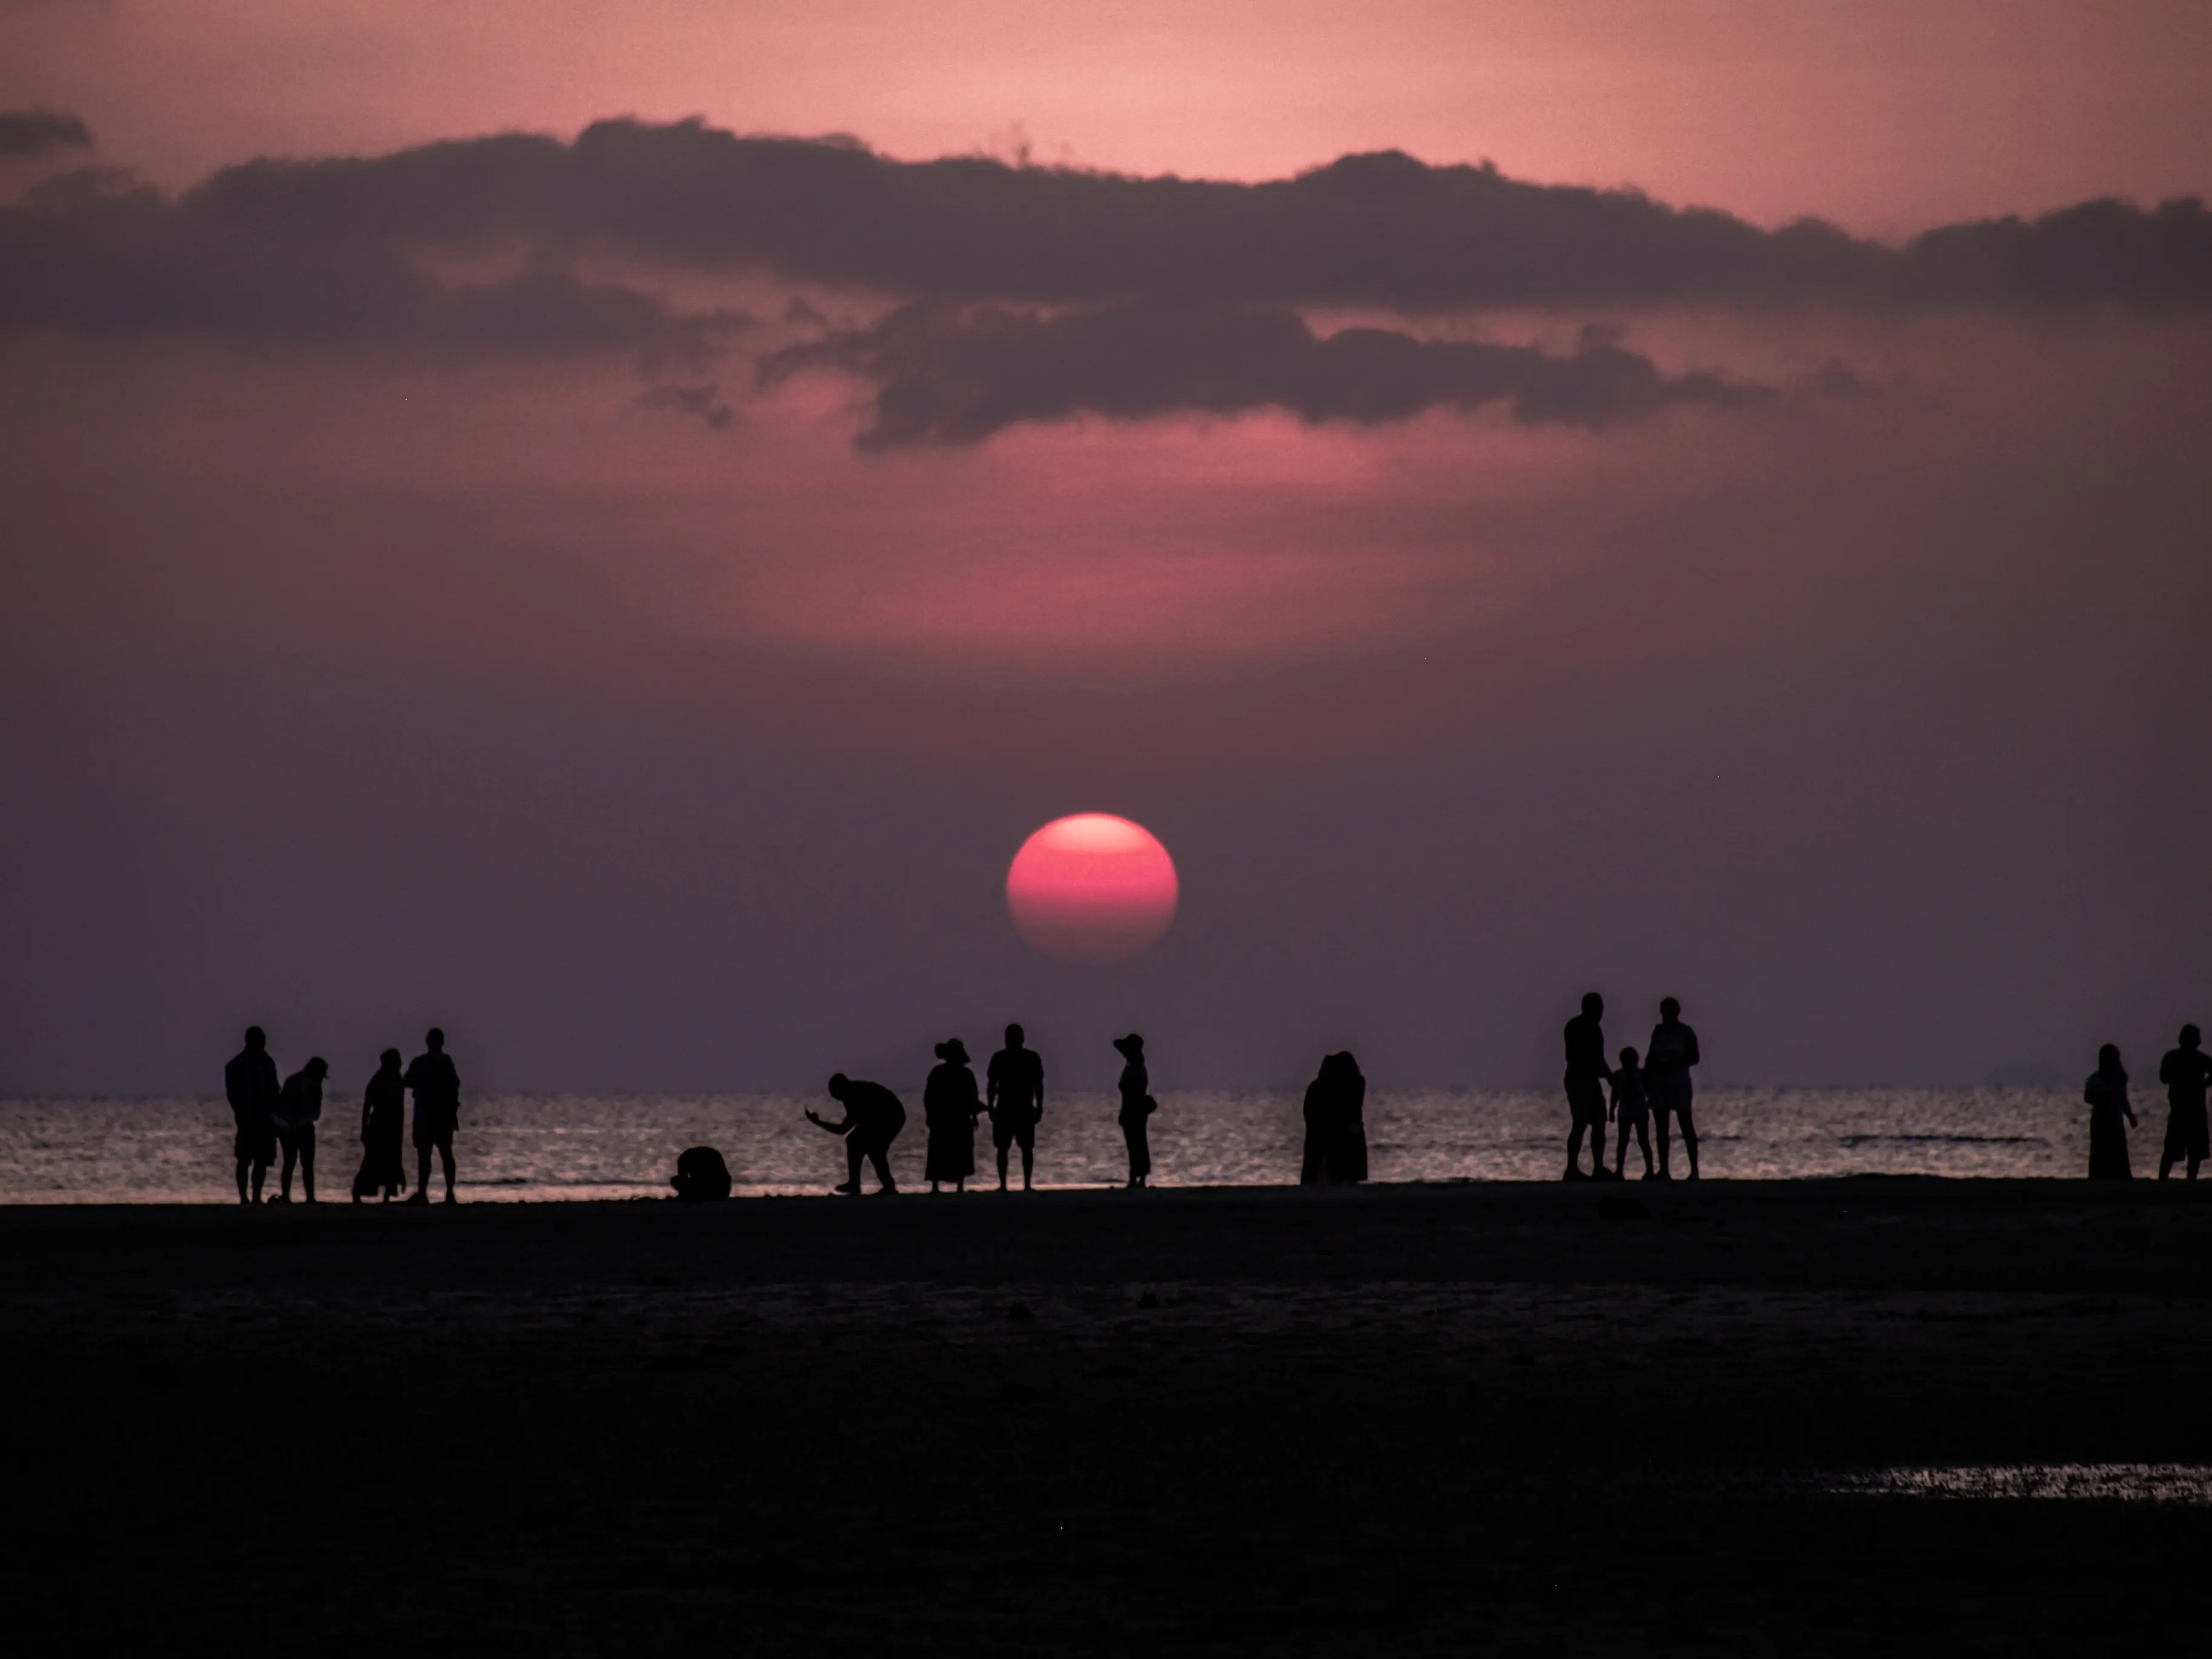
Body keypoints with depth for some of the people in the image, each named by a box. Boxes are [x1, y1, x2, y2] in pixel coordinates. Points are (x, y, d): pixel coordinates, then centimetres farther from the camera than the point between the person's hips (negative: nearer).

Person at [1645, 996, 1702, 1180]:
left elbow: (1694, 1058, -6)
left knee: (1686, 1126, -6)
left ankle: (1694, 1170, -6)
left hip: (1679, 1084, -5)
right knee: (1661, 1127, 5)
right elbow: (1652, 1056, 12)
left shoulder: (1686, 1033, -5)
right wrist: (1646, 1080, 2)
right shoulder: (1659, 1031, 8)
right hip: (1659, 1083, 5)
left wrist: (1674, 1065, -19)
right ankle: (1664, 1170, 8)